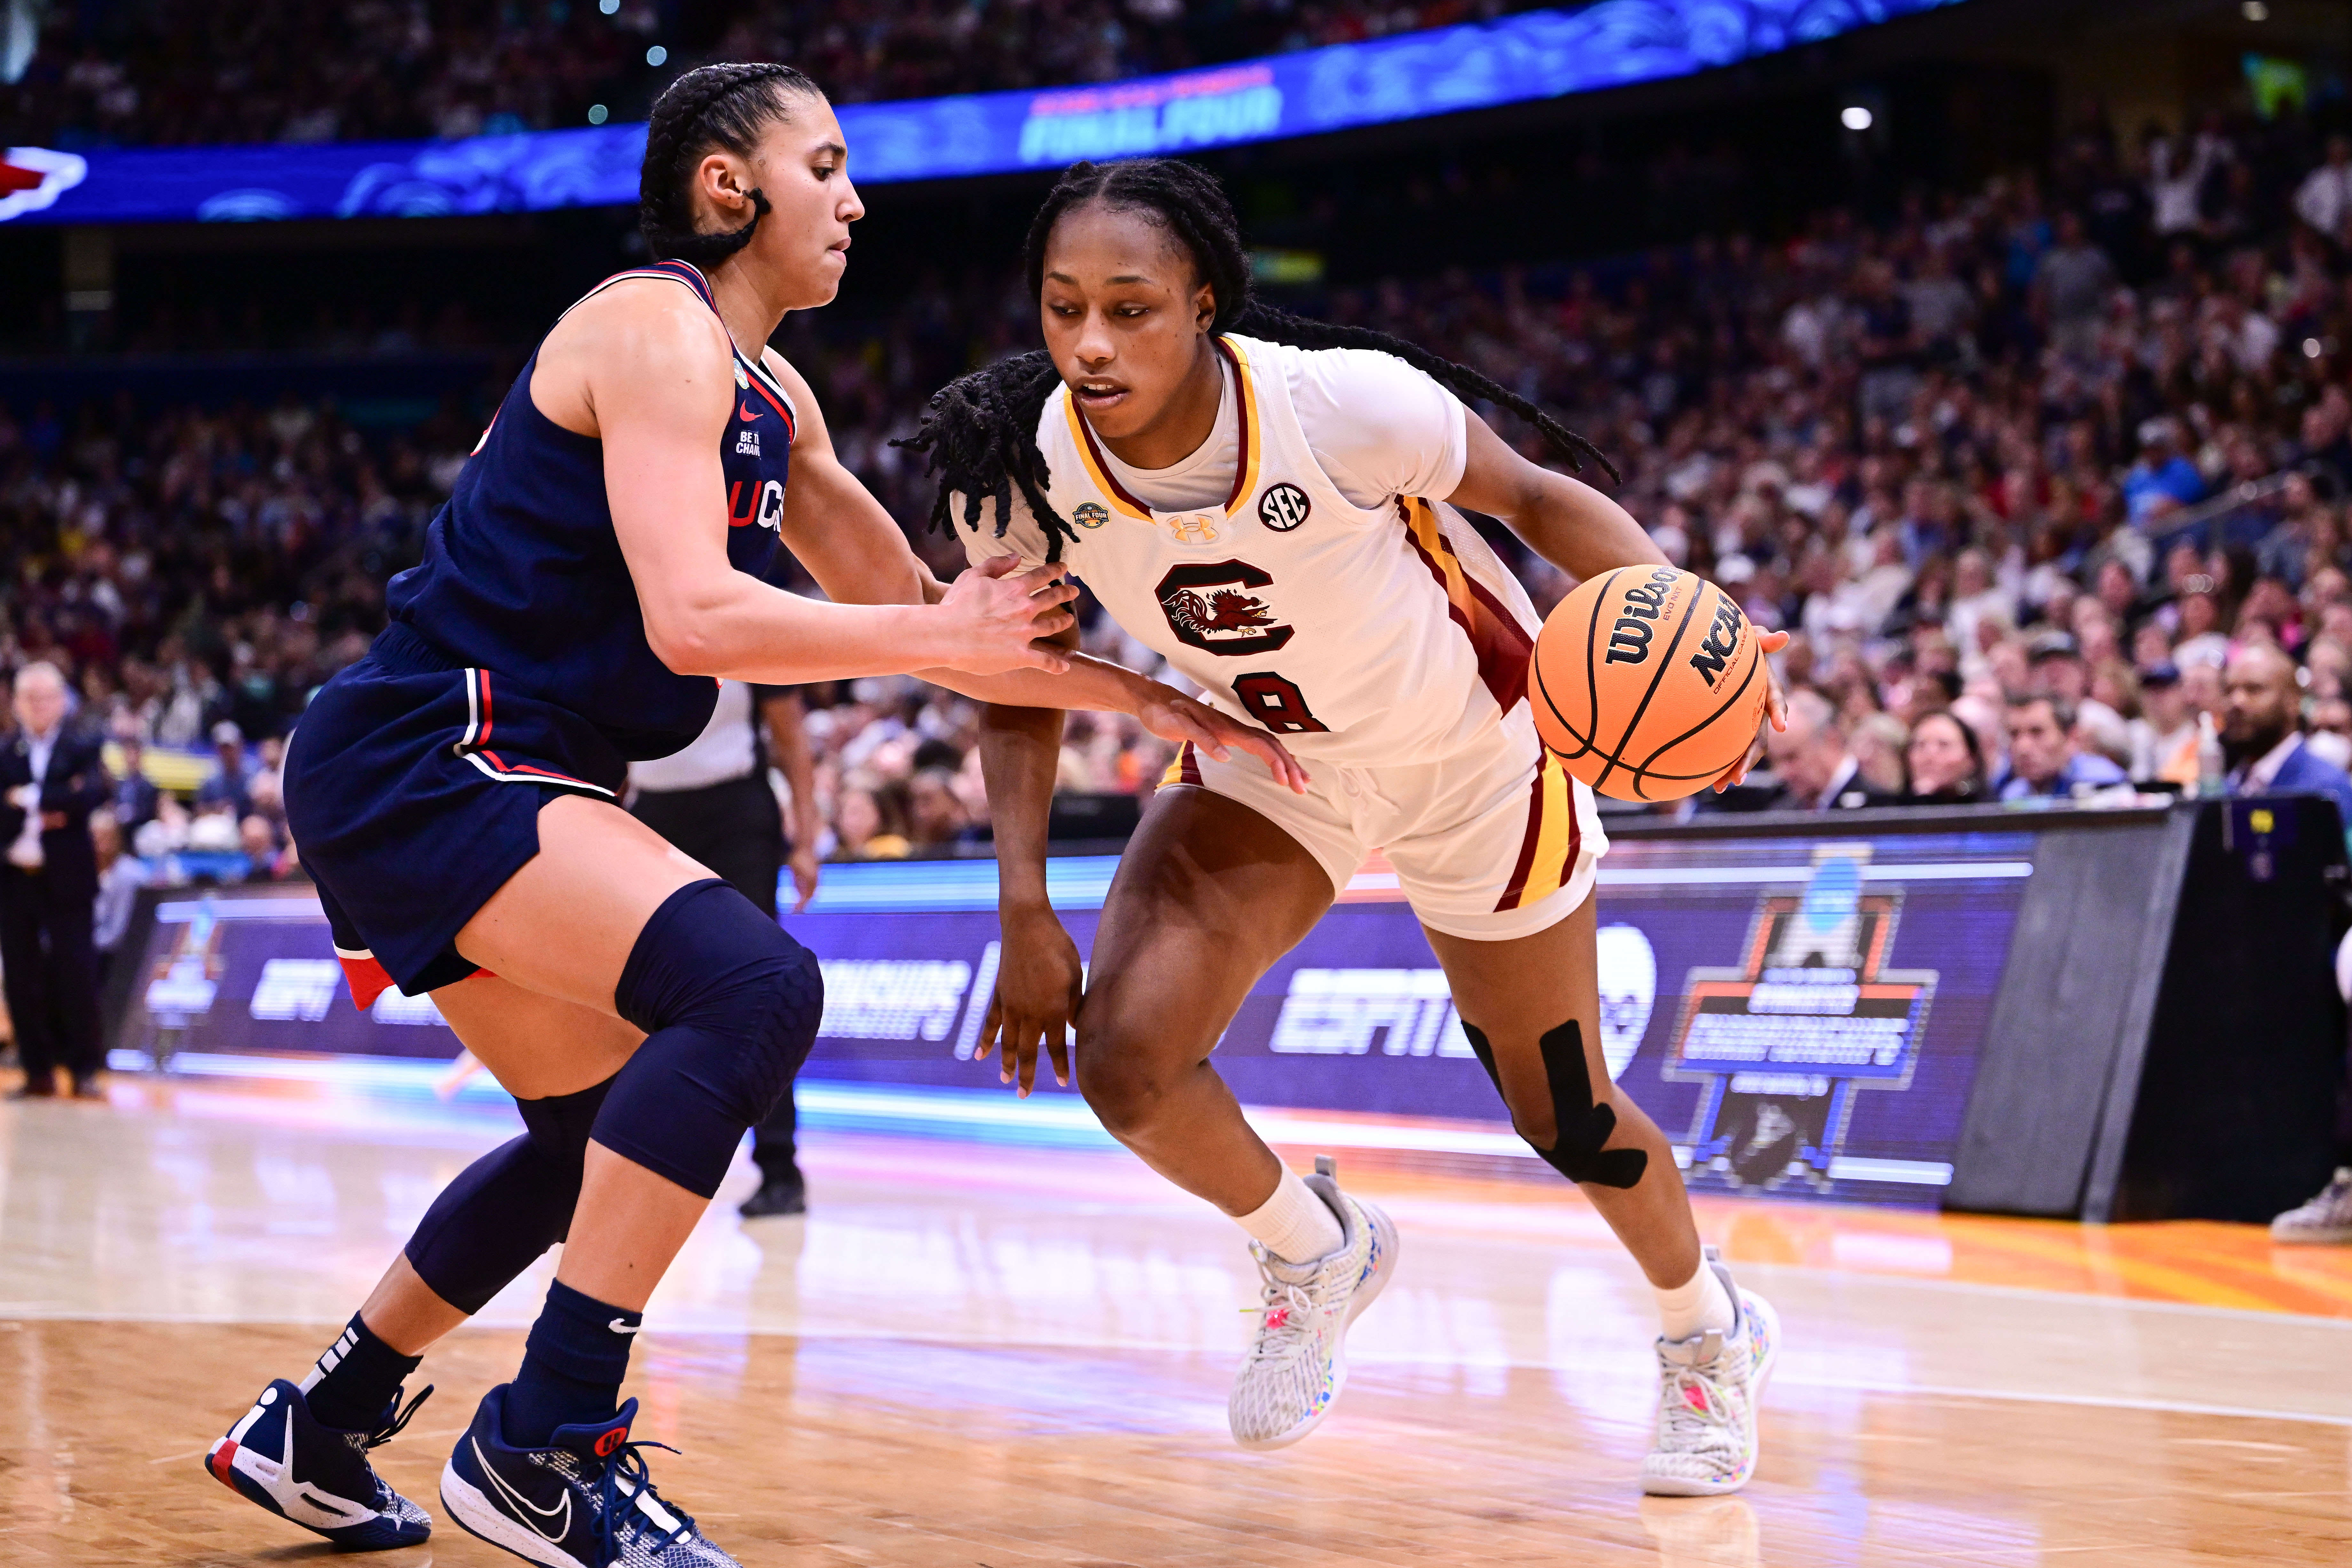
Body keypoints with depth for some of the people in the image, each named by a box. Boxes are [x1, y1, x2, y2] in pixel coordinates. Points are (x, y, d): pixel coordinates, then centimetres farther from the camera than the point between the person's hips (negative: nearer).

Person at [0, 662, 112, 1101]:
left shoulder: (82, 749, 4)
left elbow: (97, 790, -16)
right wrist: (41, 817, -15)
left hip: (67, 880, -2)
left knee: (77, 974, -4)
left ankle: (84, 1069, 2)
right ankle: (38, 1071, 11)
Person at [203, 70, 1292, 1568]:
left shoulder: (774, 400, 15)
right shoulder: (655, 330, -14)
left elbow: (920, 610, 21)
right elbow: (695, 617, -26)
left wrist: (1152, 697, 16)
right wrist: (947, 635, -17)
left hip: (476, 778, 11)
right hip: (421, 764, -11)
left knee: (604, 1130, 22)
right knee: (752, 987, -25)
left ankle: (317, 1429, 34)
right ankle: (546, 1443, -20)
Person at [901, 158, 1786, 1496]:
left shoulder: (1345, 406, -35)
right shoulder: (1020, 470, -24)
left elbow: (1537, 498, -17)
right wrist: (1028, 910, -15)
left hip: (1474, 754, -3)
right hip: (1267, 762, 3)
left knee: (1562, 1113, 10)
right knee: (1125, 1056, -19)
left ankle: (1710, 1327, 43)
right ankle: (1315, 1249, 14)